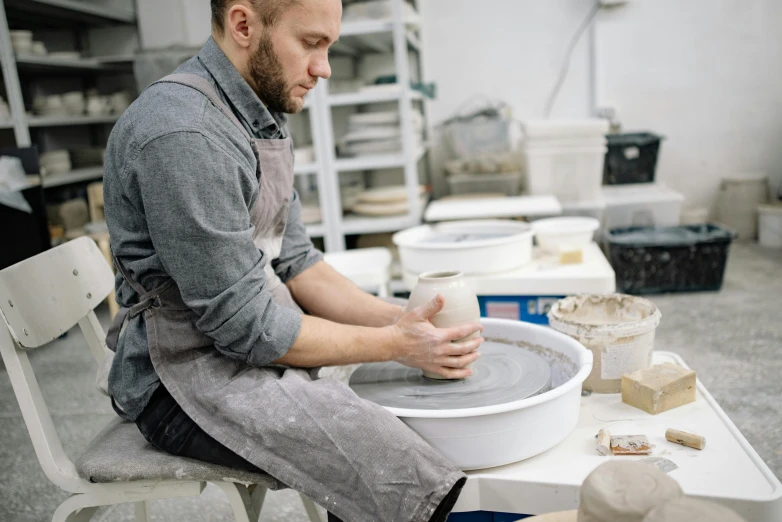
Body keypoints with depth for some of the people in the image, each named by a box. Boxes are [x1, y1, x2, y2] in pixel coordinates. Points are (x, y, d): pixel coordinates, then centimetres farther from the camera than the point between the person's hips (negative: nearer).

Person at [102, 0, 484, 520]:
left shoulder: (261, 115, 7)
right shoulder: (181, 134, -24)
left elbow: (293, 260, 7)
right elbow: (245, 326, -22)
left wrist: (398, 319, -5)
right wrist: (396, 343, -15)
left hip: (256, 337, 9)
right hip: (190, 374, -9)